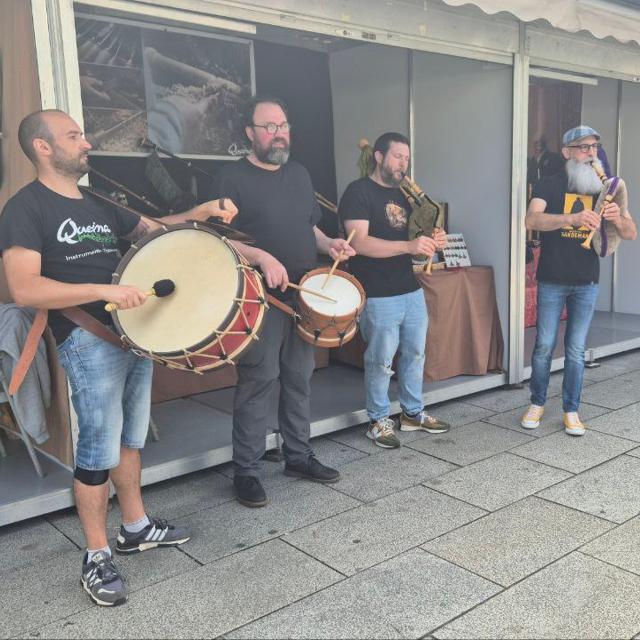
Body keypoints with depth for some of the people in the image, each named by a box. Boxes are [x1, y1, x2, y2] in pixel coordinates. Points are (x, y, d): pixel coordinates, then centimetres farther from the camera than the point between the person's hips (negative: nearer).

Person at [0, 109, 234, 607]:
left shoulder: (98, 203, 15)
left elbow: (151, 229, 26)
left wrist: (197, 215, 8)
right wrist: (103, 290, -28)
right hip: (88, 341, -8)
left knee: (132, 438, 17)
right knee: (100, 451, -2)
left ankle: (136, 528, 33)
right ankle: (97, 557, 14)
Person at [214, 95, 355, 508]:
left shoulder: (299, 174, 15)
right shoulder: (234, 177, -6)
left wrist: (328, 244, 2)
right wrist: (261, 256, -26)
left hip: (304, 295, 7)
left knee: (300, 377, 13)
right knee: (259, 381, -4)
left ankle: (299, 456, 28)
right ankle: (247, 471, 8)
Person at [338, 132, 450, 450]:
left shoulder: (403, 194, 16)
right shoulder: (359, 191, -9)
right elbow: (359, 242, -21)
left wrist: (432, 243, 1)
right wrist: (409, 245, -29)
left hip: (411, 290, 8)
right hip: (378, 296, -8)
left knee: (415, 353, 15)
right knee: (381, 360, 0)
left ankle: (413, 413, 30)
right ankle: (379, 420, 17)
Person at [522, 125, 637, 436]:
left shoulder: (604, 189, 6)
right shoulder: (549, 185, -4)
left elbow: (631, 234, 1)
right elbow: (532, 220, -23)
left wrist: (618, 218, -23)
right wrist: (573, 217, -40)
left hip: (586, 283, 2)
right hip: (552, 281, -2)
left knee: (576, 351, 7)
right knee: (544, 346, 5)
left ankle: (571, 411, 18)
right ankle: (537, 404, 22)